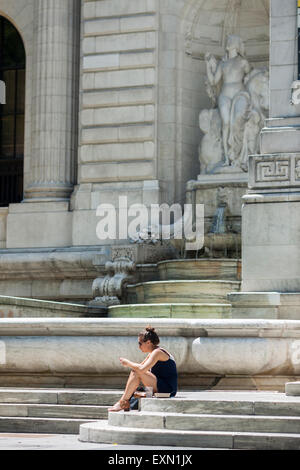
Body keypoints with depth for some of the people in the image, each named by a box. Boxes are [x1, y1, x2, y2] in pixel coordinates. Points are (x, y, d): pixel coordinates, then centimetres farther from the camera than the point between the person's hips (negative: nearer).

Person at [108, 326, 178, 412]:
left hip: (167, 389, -10)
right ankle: (126, 403, 0)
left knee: (136, 372, -19)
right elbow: (140, 366, 22)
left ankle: (121, 403, -15)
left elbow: (142, 369, -27)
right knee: (134, 372, 9)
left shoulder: (157, 352, -15)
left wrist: (128, 363, -12)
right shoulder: (152, 354, 15)